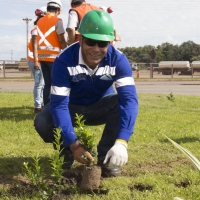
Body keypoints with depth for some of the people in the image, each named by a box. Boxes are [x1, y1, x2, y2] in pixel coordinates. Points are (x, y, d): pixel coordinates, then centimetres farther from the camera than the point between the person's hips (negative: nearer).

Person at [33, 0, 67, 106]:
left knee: (47, 84, 10)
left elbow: (35, 42, 10)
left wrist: (35, 60, 12)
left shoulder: (39, 21, 13)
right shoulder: (57, 21, -6)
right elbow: (61, 40, -12)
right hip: (53, 57, -6)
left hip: (42, 57, 6)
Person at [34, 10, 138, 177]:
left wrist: (121, 142, -51)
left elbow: (129, 98, -37)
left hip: (101, 106, 1)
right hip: (73, 107, -1)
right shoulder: (64, 60, -30)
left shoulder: (118, 59, -27)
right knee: (42, 123, -29)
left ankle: (106, 157, -12)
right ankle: (67, 153, 3)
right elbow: (59, 104, -33)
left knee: (123, 103, -31)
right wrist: (73, 144, -45)